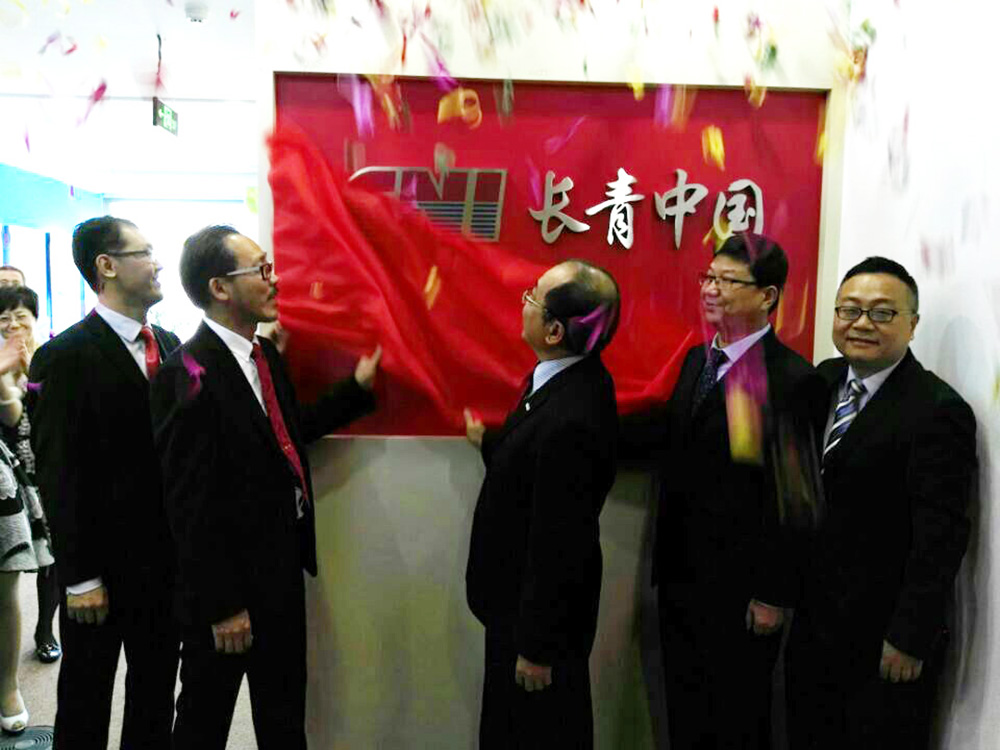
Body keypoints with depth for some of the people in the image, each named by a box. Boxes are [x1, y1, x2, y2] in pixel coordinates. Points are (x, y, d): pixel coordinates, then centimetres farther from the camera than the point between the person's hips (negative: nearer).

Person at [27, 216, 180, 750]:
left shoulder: (169, 345, 7)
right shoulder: (64, 356, -11)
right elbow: (58, 474, -13)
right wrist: (80, 577, -13)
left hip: (166, 558, 5)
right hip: (102, 565, -5)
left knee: (157, 691, 19)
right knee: (85, 702, 13)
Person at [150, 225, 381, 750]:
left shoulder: (266, 355, 3)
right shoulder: (189, 374, -23)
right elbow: (192, 504, -22)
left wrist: (357, 387, 7)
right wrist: (221, 605, -18)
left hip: (283, 561, 8)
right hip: (228, 574, -8)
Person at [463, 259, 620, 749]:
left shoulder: (570, 419, -33)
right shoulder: (576, 378, -5)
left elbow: (558, 544, -26)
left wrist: (537, 646, -16)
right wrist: (489, 442, 14)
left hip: (542, 608, -8)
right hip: (520, 597, 8)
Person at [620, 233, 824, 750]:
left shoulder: (792, 377, -17)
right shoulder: (696, 359, 7)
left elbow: (790, 496, -16)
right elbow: (669, 441, 6)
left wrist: (772, 594, -14)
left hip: (740, 581, -6)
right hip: (681, 570, 7)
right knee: (684, 706, 22)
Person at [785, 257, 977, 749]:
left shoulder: (937, 410, -19)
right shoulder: (824, 381, 2)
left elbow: (941, 538, -20)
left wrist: (910, 640, -17)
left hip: (884, 639, -6)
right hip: (811, 622, 7)